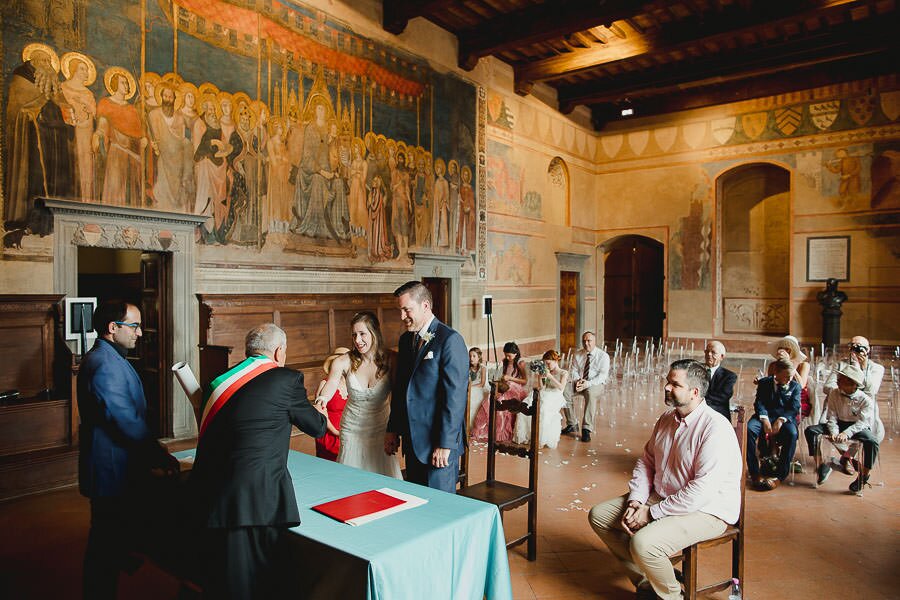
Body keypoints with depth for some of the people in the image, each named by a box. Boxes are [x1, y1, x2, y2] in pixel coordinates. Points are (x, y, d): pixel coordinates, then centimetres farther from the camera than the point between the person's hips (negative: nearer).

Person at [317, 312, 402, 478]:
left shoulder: (390, 361, -10)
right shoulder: (344, 362, -9)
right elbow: (330, 385, -20)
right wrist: (323, 398, -42)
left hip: (381, 430, 0)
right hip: (352, 431, 0)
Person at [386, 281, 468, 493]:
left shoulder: (450, 340, -14)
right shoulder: (405, 340, 11)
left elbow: (455, 396, -17)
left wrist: (445, 443, -18)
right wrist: (393, 430, 14)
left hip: (439, 443, -7)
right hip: (412, 440, 7)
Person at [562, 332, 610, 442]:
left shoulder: (603, 356, -3)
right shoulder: (577, 355, 10)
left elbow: (602, 375, -11)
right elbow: (573, 370, 7)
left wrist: (588, 383, -25)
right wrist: (577, 380, -17)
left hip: (595, 384, -4)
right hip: (579, 383, 4)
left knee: (590, 394, -39)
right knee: (565, 391, -26)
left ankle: (586, 429, -35)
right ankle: (572, 424, -14)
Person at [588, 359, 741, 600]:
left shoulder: (715, 429, -22)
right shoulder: (666, 419, 6)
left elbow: (703, 489, -27)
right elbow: (646, 461, 10)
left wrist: (652, 513, -21)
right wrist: (635, 502, -6)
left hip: (705, 510, -9)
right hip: (660, 498, 9)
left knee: (643, 543, -32)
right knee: (599, 515, 2)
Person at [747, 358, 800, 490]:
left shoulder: (795, 386, 11)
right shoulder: (764, 383, 11)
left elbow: (794, 408, -1)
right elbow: (759, 403, 0)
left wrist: (781, 420, -21)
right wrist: (764, 419, -21)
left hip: (785, 418, 0)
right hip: (765, 416, 0)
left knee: (792, 433, -35)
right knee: (748, 429, -31)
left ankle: (780, 475, -27)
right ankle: (754, 473, -26)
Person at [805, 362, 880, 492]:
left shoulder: (866, 400, -14)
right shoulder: (834, 393, -5)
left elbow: (862, 422, -23)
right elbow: (832, 417, -7)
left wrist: (846, 433, -39)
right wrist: (834, 432, -26)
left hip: (858, 427, -3)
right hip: (838, 424, 3)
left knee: (872, 441, -35)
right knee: (810, 430, -17)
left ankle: (863, 476, -14)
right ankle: (823, 465, -6)